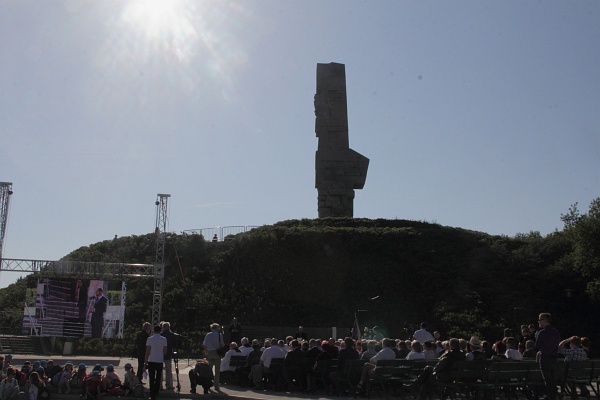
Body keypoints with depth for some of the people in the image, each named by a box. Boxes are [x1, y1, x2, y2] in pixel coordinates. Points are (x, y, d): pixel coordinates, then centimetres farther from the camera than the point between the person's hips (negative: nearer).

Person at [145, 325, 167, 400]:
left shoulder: (150, 339, -5)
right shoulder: (164, 339, -1)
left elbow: (147, 352, -7)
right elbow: (165, 351, 1)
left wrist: (145, 362, -3)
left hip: (151, 361, -1)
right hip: (160, 361, 1)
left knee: (152, 379, 3)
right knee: (158, 378, 17)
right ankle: (156, 393, 22)